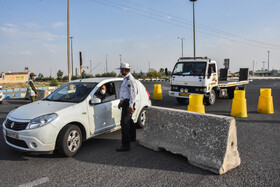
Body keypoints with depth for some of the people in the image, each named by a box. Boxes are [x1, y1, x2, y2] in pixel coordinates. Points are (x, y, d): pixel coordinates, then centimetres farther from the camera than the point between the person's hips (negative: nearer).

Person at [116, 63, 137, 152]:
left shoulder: (130, 79, -18)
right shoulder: (126, 78, 15)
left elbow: (133, 93, -22)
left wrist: (131, 106, -24)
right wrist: (121, 102, 24)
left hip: (128, 104, -11)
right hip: (125, 102, 11)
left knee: (125, 123, -12)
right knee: (129, 121, 22)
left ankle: (126, 145, -9)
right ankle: (132, 138, 40)